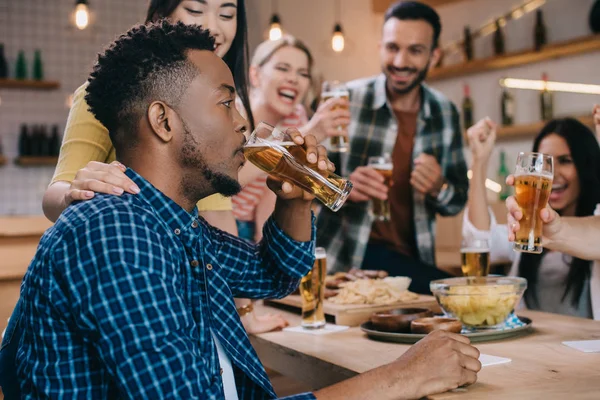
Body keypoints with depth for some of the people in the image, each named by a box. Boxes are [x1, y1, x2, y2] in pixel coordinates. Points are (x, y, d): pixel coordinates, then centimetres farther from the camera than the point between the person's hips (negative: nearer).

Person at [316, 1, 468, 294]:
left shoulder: (445, 114, 3)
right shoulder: (346, 100, -9)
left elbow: (458, 200, 9)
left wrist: (439, 188, -14)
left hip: (411, 259, 5)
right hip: (341, 260, -5)